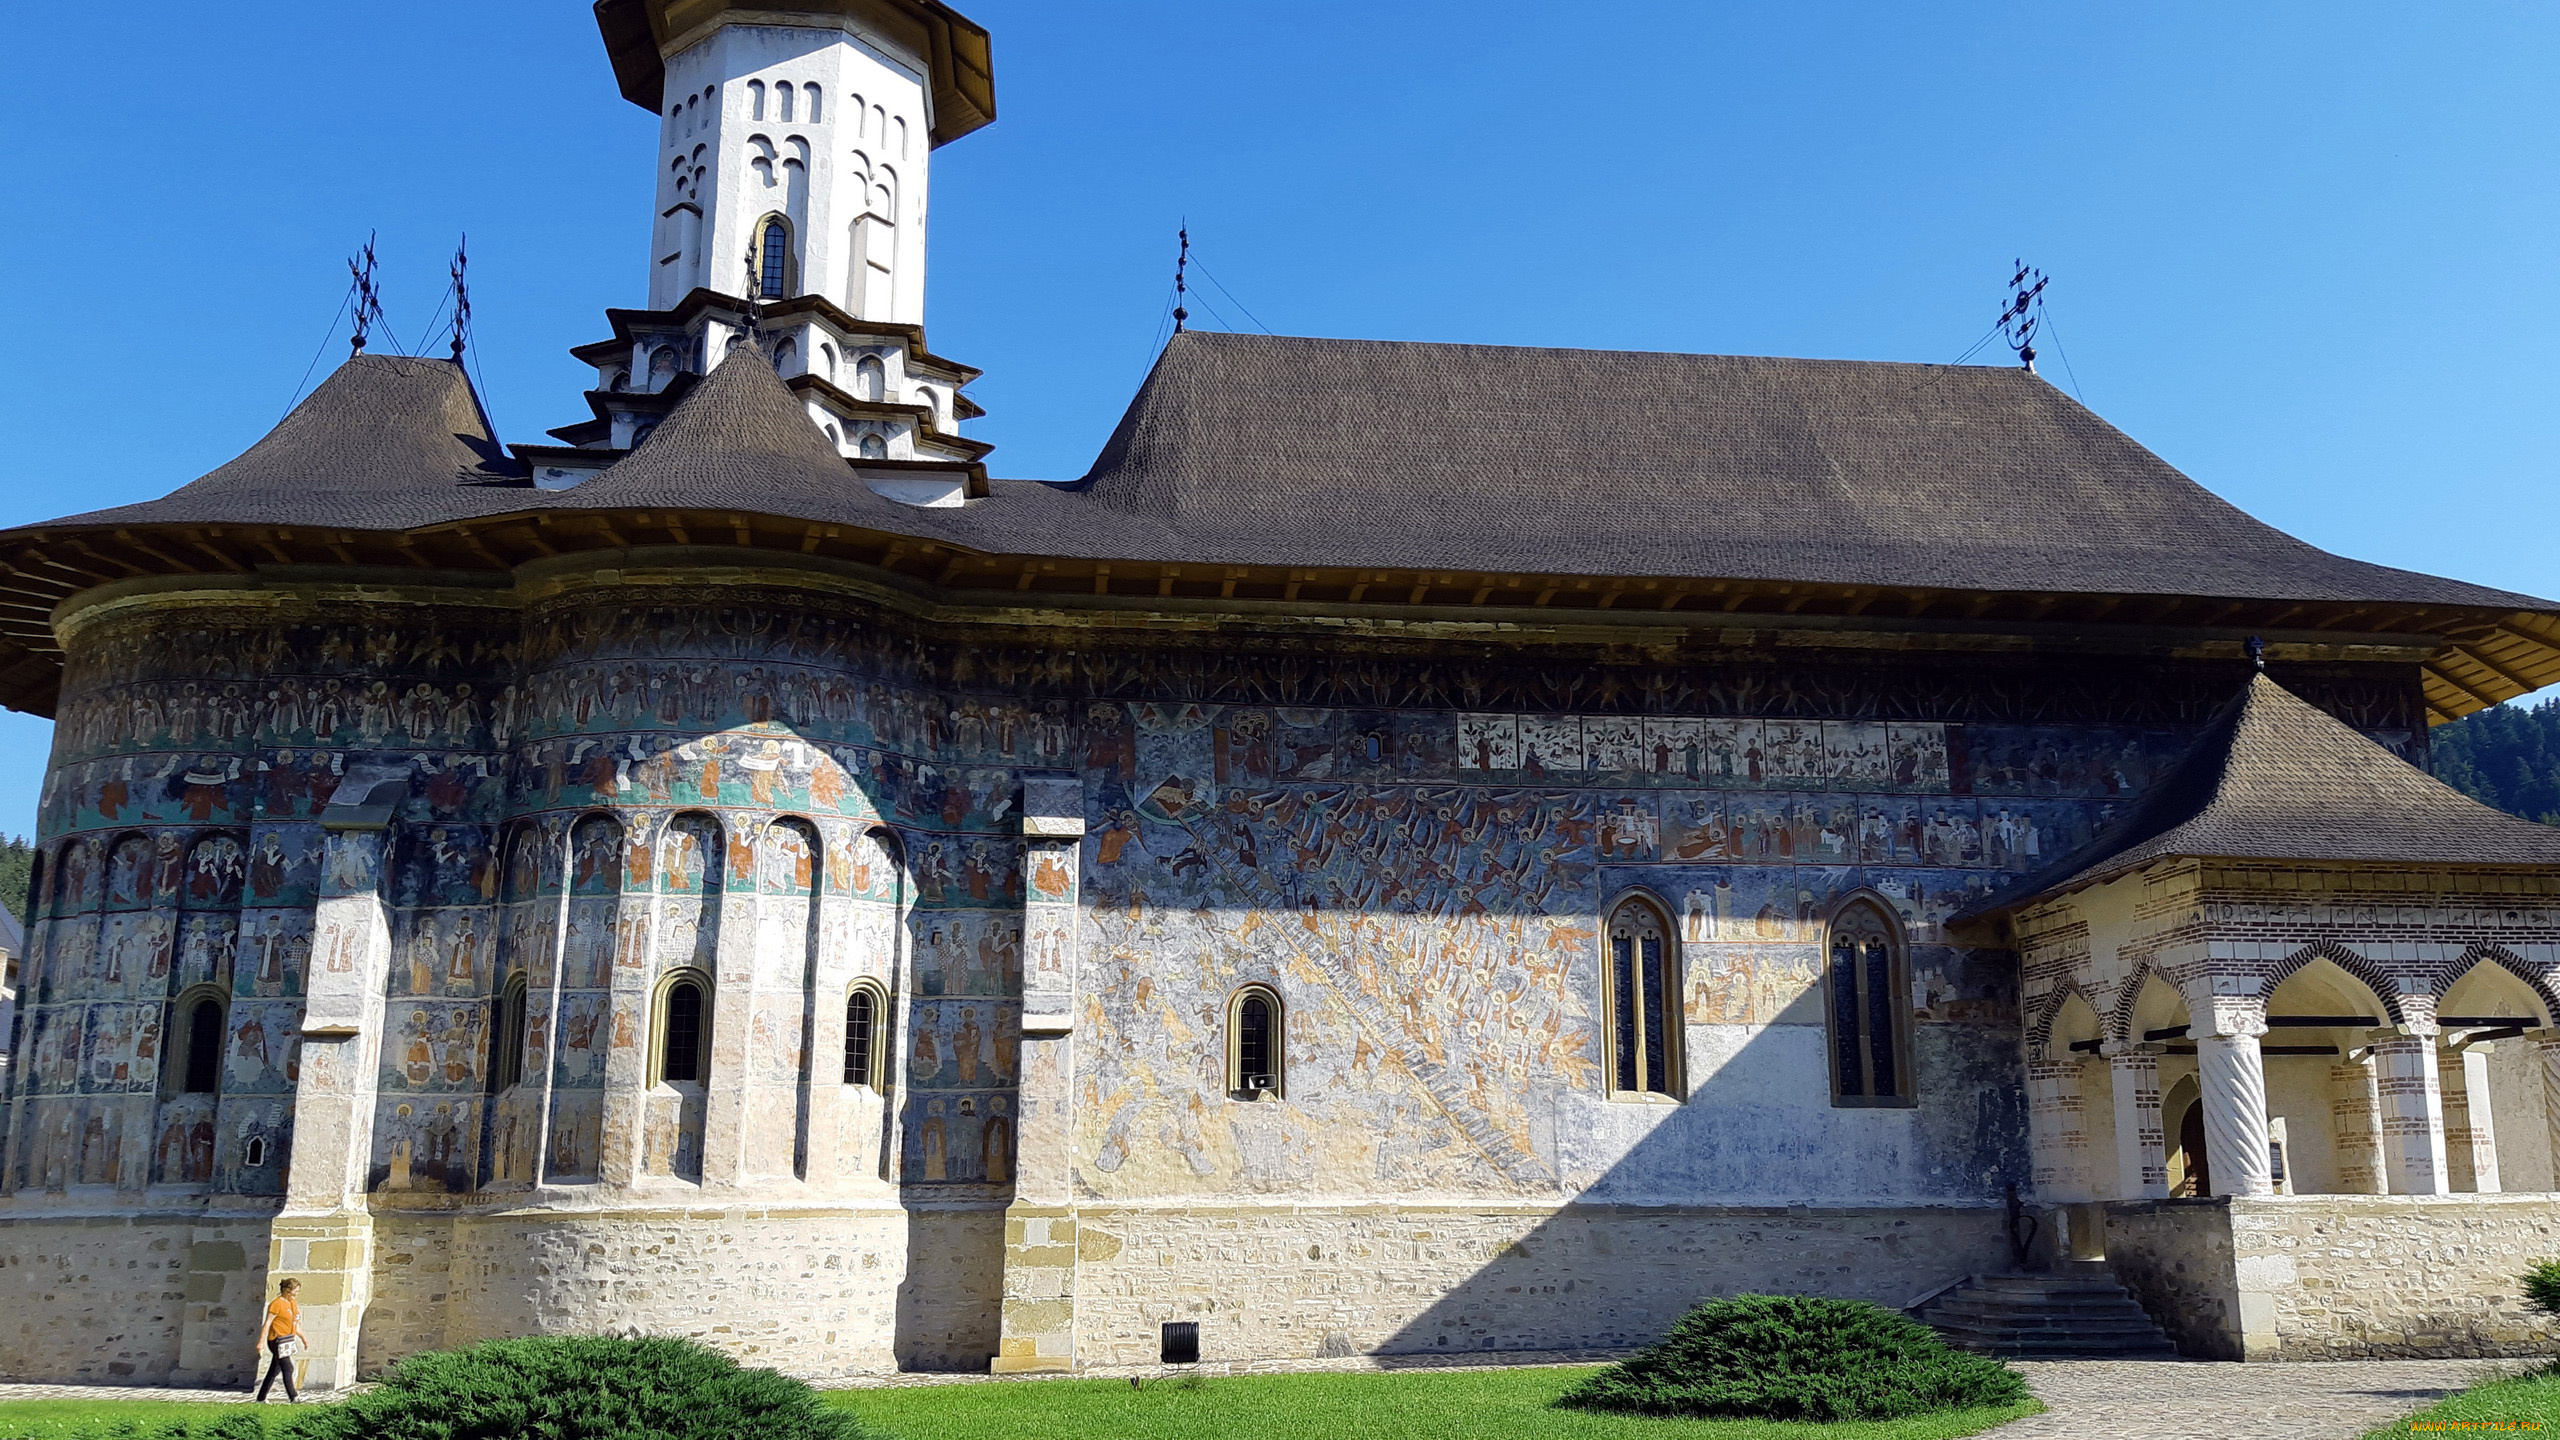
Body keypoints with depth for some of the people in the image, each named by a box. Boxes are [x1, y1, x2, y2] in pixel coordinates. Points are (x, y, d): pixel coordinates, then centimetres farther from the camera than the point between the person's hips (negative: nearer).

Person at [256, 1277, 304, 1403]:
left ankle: (261, 1398, 19)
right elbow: (267, 1323, -14)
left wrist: (303, 1338, 22)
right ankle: (293, 1397, -7)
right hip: (278, 1341, -8)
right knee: (288, 1369, -9)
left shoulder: (293, 1303, 13)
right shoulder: (277, 1303, -12)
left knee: (274, 1371, 12)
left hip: (288, 1339, 8)